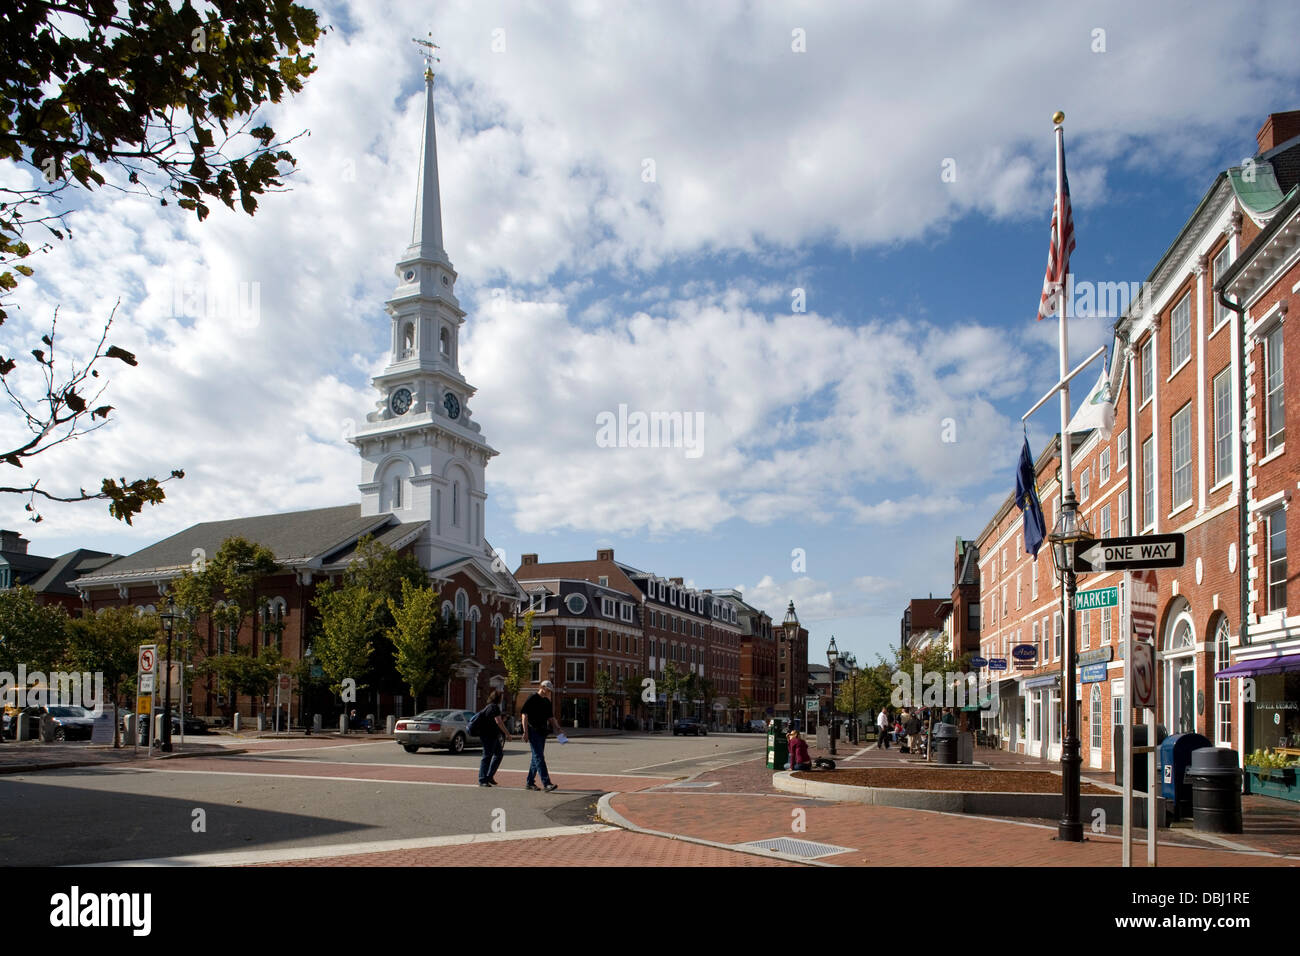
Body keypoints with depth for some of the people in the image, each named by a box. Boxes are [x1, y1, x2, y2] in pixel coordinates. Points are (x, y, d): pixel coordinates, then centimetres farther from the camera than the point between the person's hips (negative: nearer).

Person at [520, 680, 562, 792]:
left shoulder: (547, 702, 17)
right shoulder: (532, 699, -7)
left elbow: (551, 717, 21)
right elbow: (524, 714, -11)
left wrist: (557, 728, 6)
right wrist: (525, 731, -16)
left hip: (542, 732, 8)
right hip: (533, 731, -8)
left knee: (536, 757, 11)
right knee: (539, 757, -12)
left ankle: (530, 783, 19)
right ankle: (546, 783, -19)